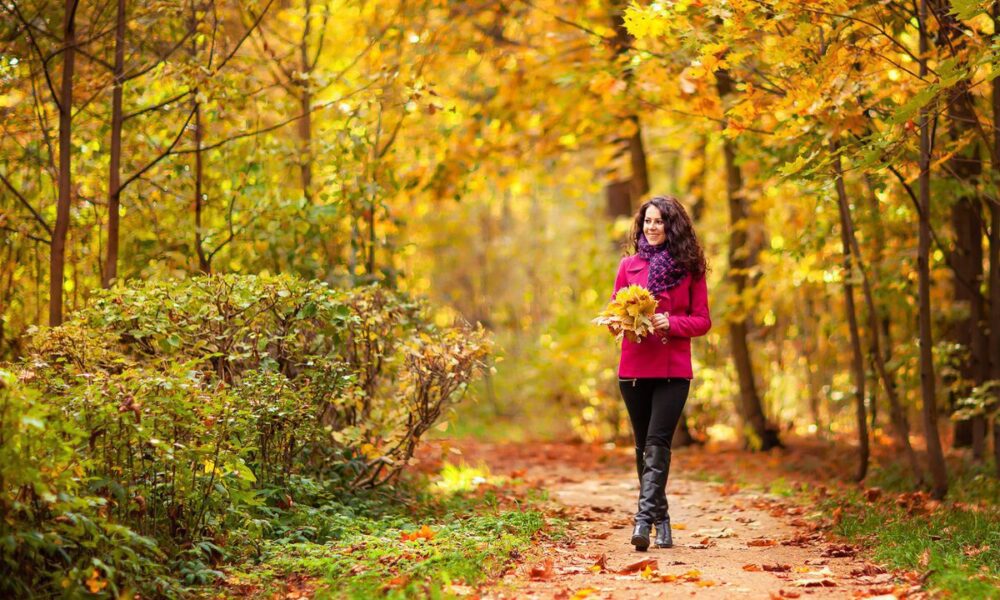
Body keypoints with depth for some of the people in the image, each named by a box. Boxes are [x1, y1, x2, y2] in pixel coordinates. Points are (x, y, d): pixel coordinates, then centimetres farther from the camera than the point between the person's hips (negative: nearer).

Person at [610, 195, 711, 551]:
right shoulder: (629, 266, 8)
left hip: (673, 370, -3)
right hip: (635, 368, 3)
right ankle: (661, 519, 20)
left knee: (657, 442, -15)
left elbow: (702, 321, 3)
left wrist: (670, 323, -15)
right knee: (644, 446, 8)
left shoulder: (689, 268, 3)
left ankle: (644, 517, -21)